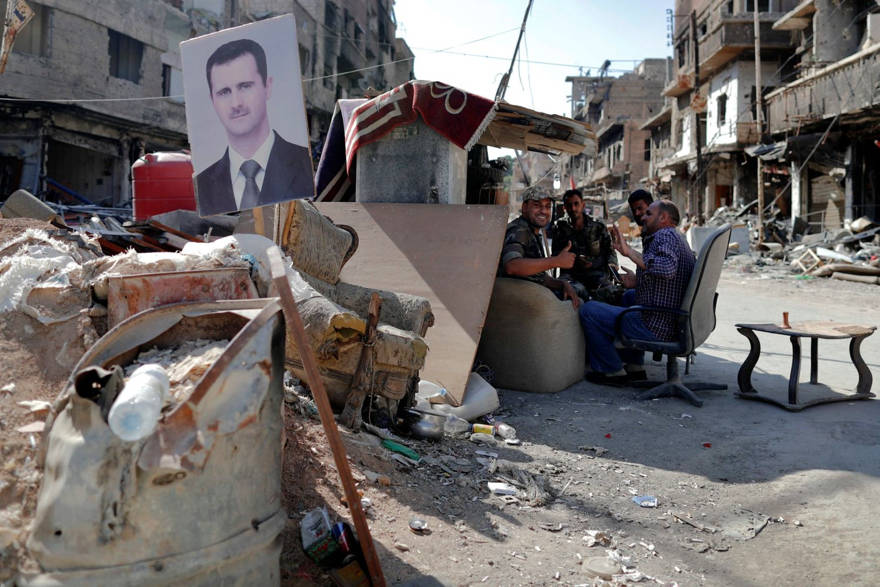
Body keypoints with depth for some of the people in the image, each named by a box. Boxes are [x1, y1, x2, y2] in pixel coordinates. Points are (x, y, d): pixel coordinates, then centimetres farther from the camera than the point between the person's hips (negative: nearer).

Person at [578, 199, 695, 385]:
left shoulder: (666, 235, -13)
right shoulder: (677, 238, 20)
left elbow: (667, 268, -34)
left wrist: (630, 252, -30)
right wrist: (638, 282, 17)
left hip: (656, 328, -11)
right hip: (675, 324, 11)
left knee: (588, 310, -9)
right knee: (628, 297, 37)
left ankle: (612, 371, 3)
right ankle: (634, 366, 29)